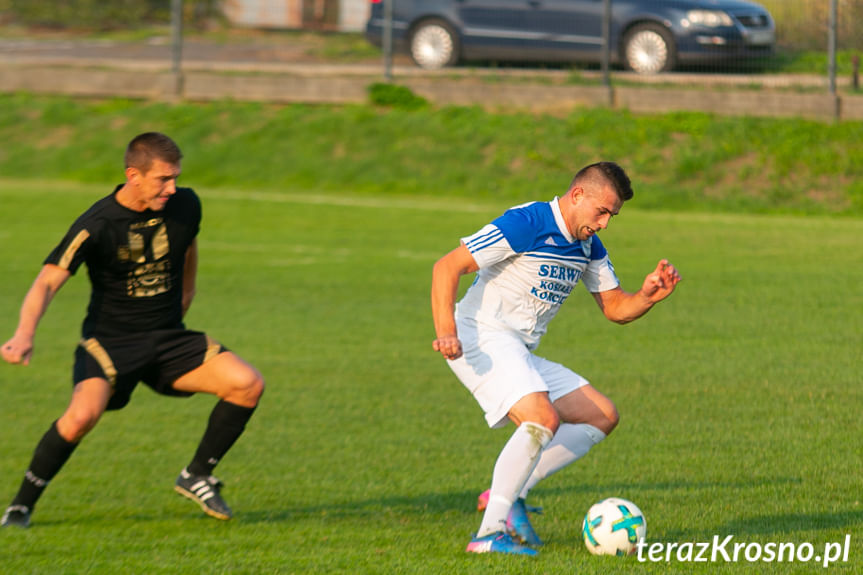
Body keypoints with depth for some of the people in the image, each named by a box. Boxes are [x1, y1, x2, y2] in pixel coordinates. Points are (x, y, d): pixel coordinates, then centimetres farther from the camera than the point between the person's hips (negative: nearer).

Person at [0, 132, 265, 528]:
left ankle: (197, 477, 6)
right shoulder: (97, 225, -18)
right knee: (83, 414, -32)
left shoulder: (185, 205, -3)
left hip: (168, 337, 5)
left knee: (248, 384, -14)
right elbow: (48, 281, -24)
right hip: (109, 340, -5)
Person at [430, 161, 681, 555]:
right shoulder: (525, 224, -16)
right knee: (544, 419, -30)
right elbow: (447, 267, -19)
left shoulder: (588, 247, 11)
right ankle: (490, 533, -29)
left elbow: (616, 309, 16)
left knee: (602, 416, 6)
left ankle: (509, 494, -1)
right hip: (483, 338, -9)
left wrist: (648, 297, -7)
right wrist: (447, 332, -30)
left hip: (520, 353, 9)